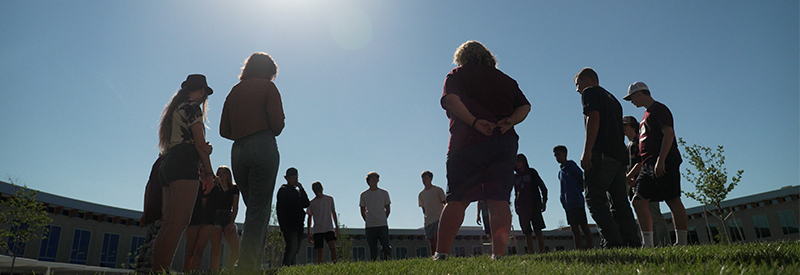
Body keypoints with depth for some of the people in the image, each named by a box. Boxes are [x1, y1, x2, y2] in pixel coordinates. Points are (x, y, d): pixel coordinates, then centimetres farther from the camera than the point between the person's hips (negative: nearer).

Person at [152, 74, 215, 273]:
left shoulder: (174, 109, 27)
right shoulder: (192, 106, 0)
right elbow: (200, 143, -6)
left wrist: (204, 149, 15)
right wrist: (208, 172, -3)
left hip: (167, 165, 10)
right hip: (184, 166, -10)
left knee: (168, 223, 5)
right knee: (179, 221, -16)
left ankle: (156, 270, 2)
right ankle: (163, 270, -22)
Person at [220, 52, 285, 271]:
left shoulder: (234, 91, 21)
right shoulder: (267, 86, 5)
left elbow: (224, 130, 15)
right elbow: (277, 122, -8)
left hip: (237, 151, 6)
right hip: (263, 147, -6)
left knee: (254, 209, 13)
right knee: (260, 210, -7)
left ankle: (252, 263, 9)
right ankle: (248, 265, -14)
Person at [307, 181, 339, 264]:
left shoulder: (329, 199, 6)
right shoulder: (311, 203, 5)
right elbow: (310, 217, 10)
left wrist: (336, 227, 11)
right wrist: (309, 233, 9)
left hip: (329, 229, 0)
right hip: (317, 230, 1)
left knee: (332, 247, -18)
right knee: (319, 251, -1)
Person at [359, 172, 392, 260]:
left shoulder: (384, 193, 8)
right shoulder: (364, 195, 5)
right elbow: (363, 211, 12)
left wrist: (383, 220, 9)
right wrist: (368, 221, 6)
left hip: (383, 225, 0)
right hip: (370, 226, 0)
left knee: (386, 246, -8)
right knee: (372, 249, 0)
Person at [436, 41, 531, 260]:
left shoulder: (457, 74, 13)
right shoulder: (506, 79, 25)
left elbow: (450, 99, -7)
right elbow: (525, 106, 12)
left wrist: (474, 122, -12)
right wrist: (510, 121, -2)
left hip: (468, 142, -3)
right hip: (504, 142, 3)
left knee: (456, 199, -3)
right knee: (499, 201, 0)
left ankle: (441, 252, -9)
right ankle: (498, 254, -8)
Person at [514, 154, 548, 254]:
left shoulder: (531, 172, 8)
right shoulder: (515, 176, 16)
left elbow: (542, 186, 7)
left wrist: (544, 201, -2)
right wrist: (516, 206, 8)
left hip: (534, 205, -3)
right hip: (522, 207, 3)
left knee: (537, 230, -9)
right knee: (527, 232, 0)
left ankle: (542, 251, -10)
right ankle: (531, 252, 0)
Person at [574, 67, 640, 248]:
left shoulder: (589, 92, 5)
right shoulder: (611, 98, 30)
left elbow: (594, 119, -12)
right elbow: (618, 128, 24)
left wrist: (587, 150, -19)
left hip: (601, 154, -9)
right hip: (619, 155, 9)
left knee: (594, 199, -11)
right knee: (619, 201, 7)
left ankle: (612, 242, -21)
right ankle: (632, 244, 2)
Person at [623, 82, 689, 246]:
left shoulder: (659, 109, -2)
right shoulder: (647, 114, 26)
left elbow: (668, 134, -16)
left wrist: (661, 160, -26)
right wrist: (631, 174, 25)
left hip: (664, 163, -10)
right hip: (648, 165, 10)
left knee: (673, 201, -9)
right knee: (638, 201, 1)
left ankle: (682, 243, -5)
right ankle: (648, 244, 0)